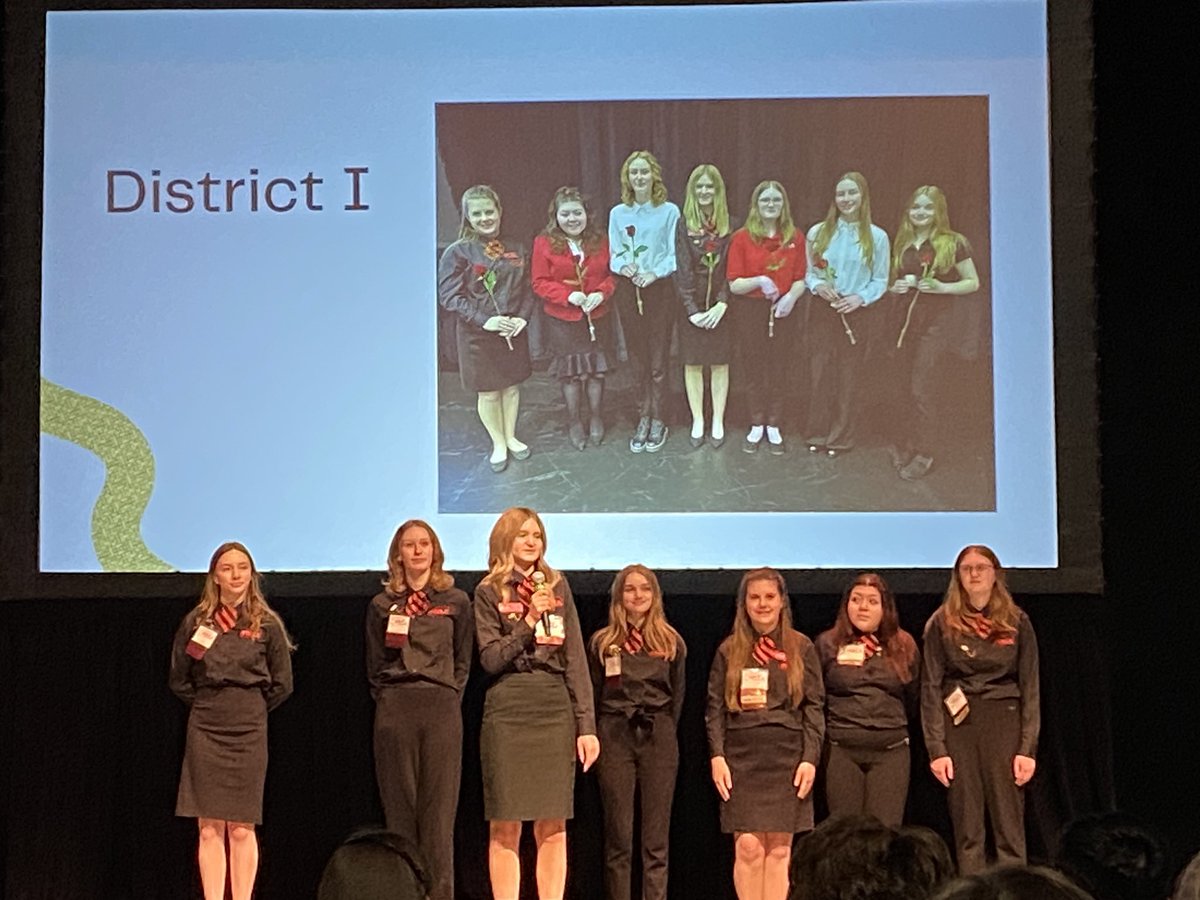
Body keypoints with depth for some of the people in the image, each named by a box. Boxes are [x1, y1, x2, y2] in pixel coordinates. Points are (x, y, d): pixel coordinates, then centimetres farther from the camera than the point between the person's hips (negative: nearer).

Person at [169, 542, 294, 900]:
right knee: (209, 828, -1)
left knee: (241, 829, 0)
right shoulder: (196, 622, 4)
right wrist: (207, 706, 11)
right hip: (204, 731, 1)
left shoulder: (267, 624, 1)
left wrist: (251, 709, 10)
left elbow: (281, 684, 8)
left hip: (248, 732, -1)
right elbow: (179, 680, 14)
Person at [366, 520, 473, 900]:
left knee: (439, 808, -2)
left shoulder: (456, 601, 8)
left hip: (442, 709, 0)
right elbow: (375, 666, 13)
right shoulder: (383, 605, 9)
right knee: (399, 807, 0)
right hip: (395, 710, 1)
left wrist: (448, 697, 2)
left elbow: (463, 661, 11)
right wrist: (389, 700, 3)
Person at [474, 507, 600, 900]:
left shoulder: (557, 586, 11)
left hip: (555, 711, 3)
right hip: (508, 712, -2)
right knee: (505, 826, -1)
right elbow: (491, 659, -5)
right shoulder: (489, 592, 4)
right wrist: (530, 620, -14)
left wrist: (586, 724, 2)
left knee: (552, 827, 3)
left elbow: (576, 659, 8)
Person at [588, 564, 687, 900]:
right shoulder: (602, 642, 8)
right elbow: (591, 696, 9)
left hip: (658, 737, 0)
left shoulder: (672, 643, 9)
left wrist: (663, 733, 10)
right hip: (615, 736, 0)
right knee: (618, 837, 0)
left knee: (656, 838, -1)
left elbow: (678, 697, 14)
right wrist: (594, 739, 5)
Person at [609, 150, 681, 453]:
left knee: (657, 359, -1)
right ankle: (646, 419, 12)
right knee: (639, 357, 5)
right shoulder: (618, 214, 7)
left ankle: (654, 419, 8)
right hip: (629, 290, 2)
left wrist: (654, 273, -18)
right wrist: (624, 267, -15)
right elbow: (614, 255, 7)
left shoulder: (669, 211, -2)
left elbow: (674, 254, -3)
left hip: (660, 289, -2)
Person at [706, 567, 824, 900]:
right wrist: (717, 756, -2)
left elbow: (814, 707, 5)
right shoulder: (729, 651, 10)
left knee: (779, 848, -2)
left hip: (786, 753, 0)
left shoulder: (801, 648, 8)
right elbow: (715, 708, 8)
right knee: (748, 846, -7)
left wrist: (810, 759, -3)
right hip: (741, 753, 0)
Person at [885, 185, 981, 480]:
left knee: (921, 386, -7)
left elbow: (973, 282, -3)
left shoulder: (953, 243, -5)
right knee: (903, 385, 7)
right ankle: (900, 444, 17)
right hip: (905, 318, 5)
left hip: (936, 322, -5)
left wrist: (941, 287, -17)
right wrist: (895, 288, -1)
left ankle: (923, 453, 1)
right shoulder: (902, 244, 11)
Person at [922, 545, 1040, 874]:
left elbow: (1030, 687, 5)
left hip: (1004, 722, 0)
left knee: (1010, 825, -3)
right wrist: (936, 748, -5)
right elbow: (931, 688, 3)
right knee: (967, 826, 1)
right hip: (958, 723, 0)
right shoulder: (942, 624, 7)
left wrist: (1028, 748, -4)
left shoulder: (1016, 622, 8)